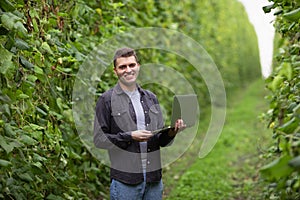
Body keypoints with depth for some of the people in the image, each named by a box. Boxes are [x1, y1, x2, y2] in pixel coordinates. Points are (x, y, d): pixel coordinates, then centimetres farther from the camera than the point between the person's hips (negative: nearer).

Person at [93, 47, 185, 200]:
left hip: (154, 179, 5)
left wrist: (171, 133, -6)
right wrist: (130, 136, -16)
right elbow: (99, 139, -6)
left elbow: (160, 140, 16)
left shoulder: (151, 98, 14)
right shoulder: (106, 100, -1)